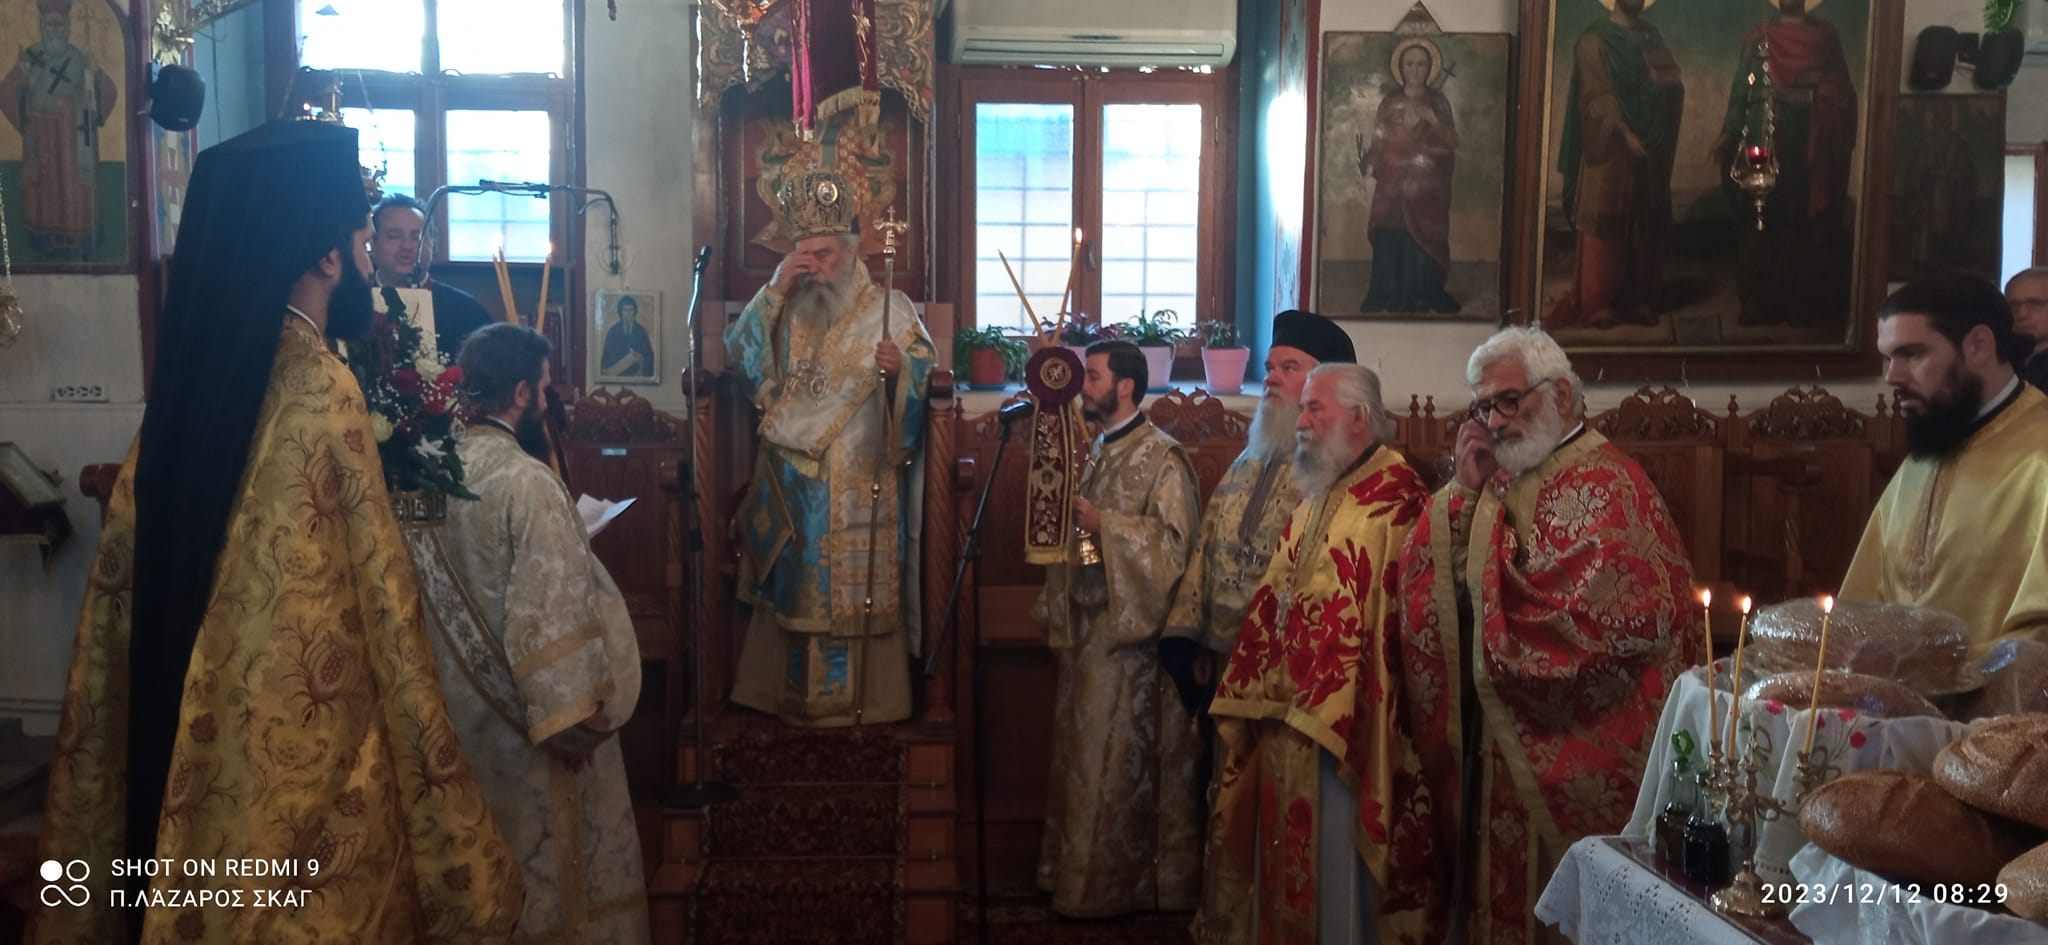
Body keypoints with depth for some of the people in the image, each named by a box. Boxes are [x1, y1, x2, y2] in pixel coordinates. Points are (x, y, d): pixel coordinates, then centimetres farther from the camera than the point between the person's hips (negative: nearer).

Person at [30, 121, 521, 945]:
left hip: (195, 745, 8)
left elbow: (129, 593, 8)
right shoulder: (318, 391, -19)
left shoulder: (198, 373, 4)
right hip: (302, 762, -8)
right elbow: (374, 616, -19)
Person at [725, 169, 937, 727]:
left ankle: (867, 699, 9)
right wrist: (774, 293, -9)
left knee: (861, 593, -1)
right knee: (794, 591, 8)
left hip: (864, 486, -3)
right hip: (792, 487, 3)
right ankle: (794, 695, 18)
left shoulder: (890, 307, 0)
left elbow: (930, 378, -7)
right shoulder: (783, 309, 10)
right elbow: (738, 360, -3)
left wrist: (900, 368, -29)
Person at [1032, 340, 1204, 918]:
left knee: (1116, 760, 0)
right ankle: (1080, 876, 24)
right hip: (1086, 625, 8)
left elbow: (1175, 541, -18)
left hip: (1129, 631, -8)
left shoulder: (1162, 458, -11)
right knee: (1081, 756, 13)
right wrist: (1055, 610, 17)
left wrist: (1104, 524, -21)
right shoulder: (1092, 453, 13)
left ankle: (1106, 885, 12)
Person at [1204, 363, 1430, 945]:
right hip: (1288, 711, 8)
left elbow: (1386, 613, -19)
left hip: (1342, 714, -8)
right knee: (1288, 849, 15)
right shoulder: (1317, 496, 15)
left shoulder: (1395, 496, -13)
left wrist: (1328, 707, -21)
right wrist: (1258, 692, 13)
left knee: (1336, 854, 1)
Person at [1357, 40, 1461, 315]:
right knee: (1390, 251, -6)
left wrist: (1433, 120, -16)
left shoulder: (1438, 102, 6)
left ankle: (1422, 302, 4)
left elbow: (1453, 143, 0)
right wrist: (1367, 160, -18)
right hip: (1392, 189, 0)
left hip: (1427, 192, 0)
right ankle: (1389, 306, 2)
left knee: (1424, 253, -7)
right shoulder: (1389, 103, 7)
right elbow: (1379, 142, 2)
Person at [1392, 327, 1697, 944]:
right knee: (1497, 889, 15)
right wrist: (1465, 489, -8)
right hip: (1494, 741, 7)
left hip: (1574, 750, -7)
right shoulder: (1502, 478, 9)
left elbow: (1625, 615, -24)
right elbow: (1425, 579, 3)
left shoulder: (1602, 484, -13)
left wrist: (1506, 606, -12)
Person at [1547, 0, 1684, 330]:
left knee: (1646, 225, 7)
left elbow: (1674, 86, 16)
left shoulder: (1652, 37, 14)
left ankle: (1640, 300, 13)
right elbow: (1597, 96, -13)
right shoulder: (1595, 39, -5)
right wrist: (1625, 132, -22)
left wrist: (1668, 84, -6)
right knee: (1605, 225, -5)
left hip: (1651, 144, 6)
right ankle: (1597, 303, -2)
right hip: (1610, 146, -6)